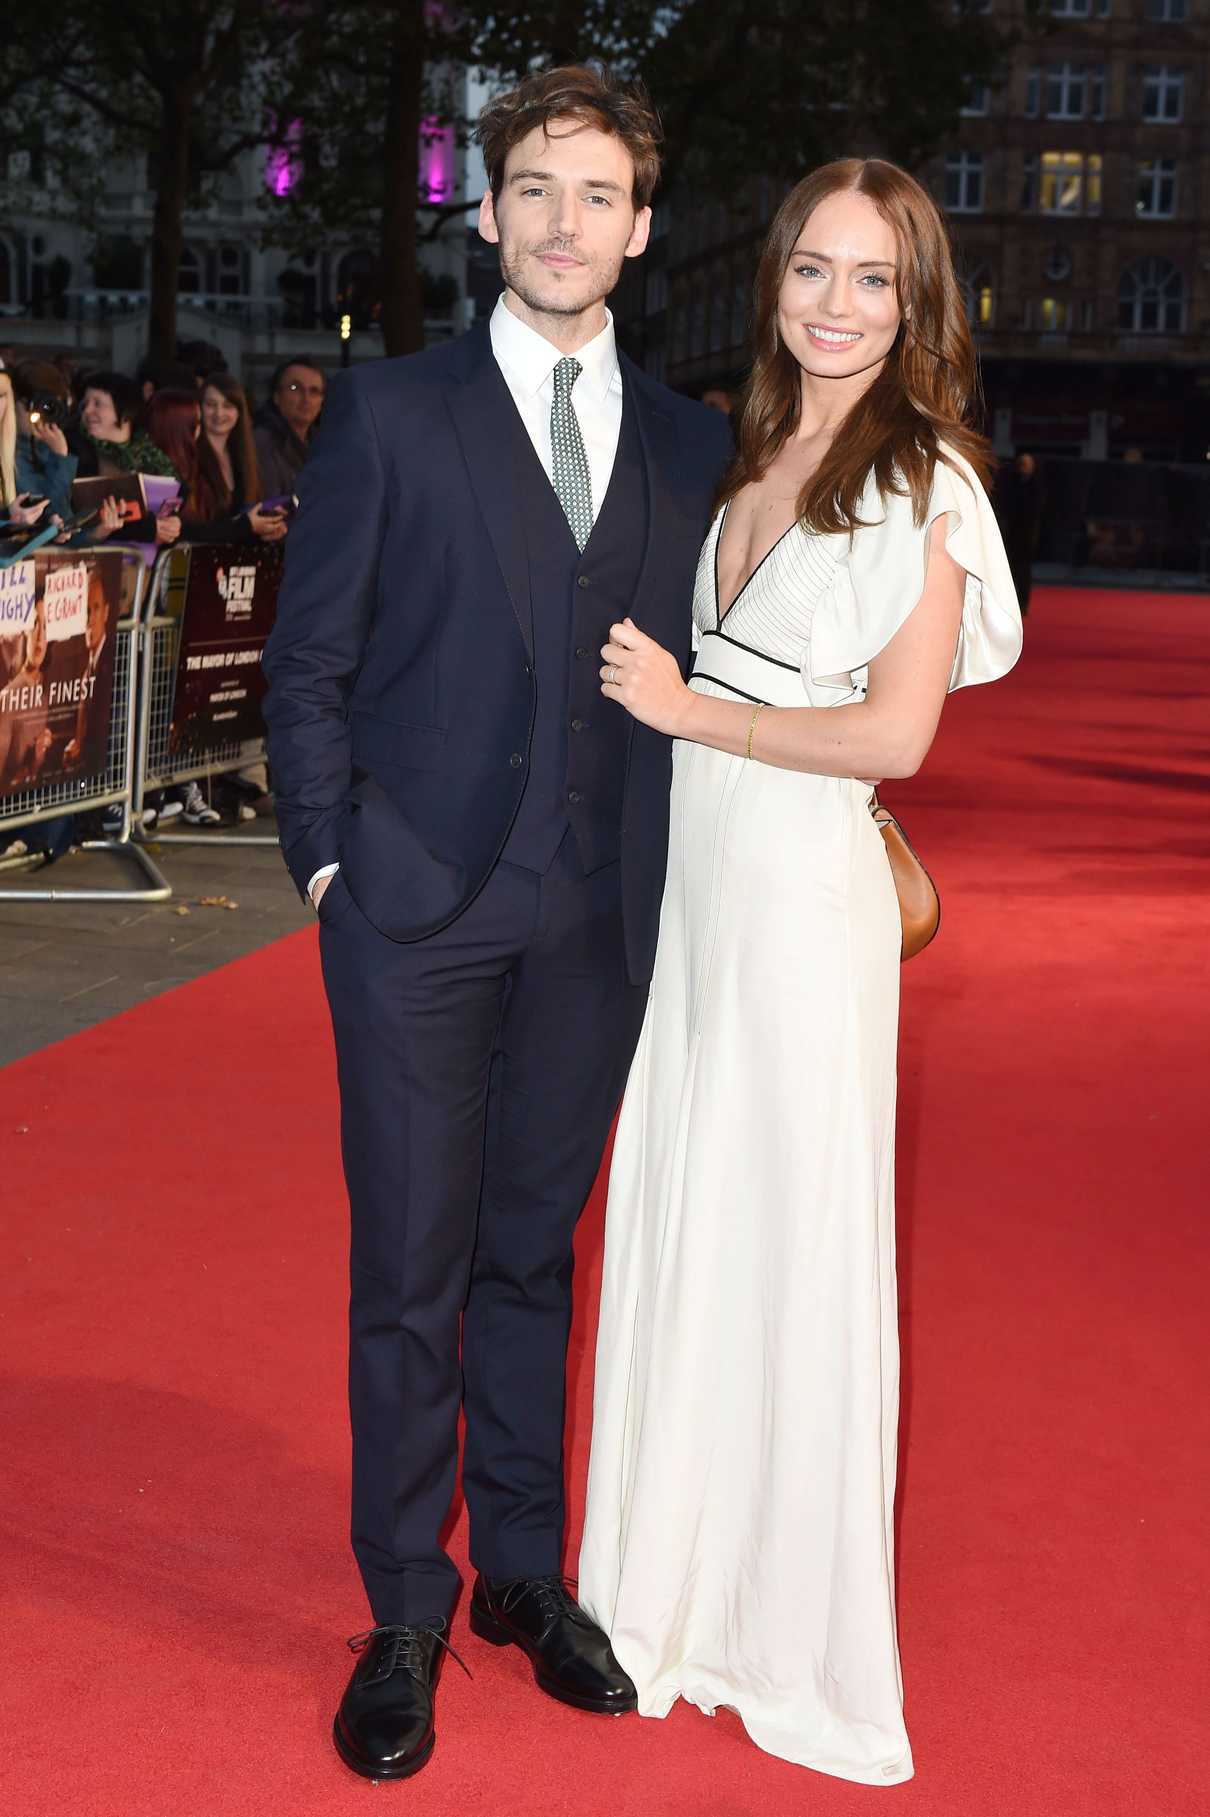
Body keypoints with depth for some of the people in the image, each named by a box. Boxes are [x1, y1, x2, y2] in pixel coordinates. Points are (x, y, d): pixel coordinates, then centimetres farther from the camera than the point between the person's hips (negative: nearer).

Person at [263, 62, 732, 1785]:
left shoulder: (688, 442, 9)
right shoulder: (391, 411, 1)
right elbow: (308, 662, 1)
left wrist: (660, 881, 2)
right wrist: (330, 858, -7)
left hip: (595, 925, 3)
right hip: (419, 914, -3)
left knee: (533, 1256, 14)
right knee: (411, 1273, 4)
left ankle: (525, 1573, 29)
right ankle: (406, 1615, 19)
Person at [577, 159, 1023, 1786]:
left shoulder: (924, 478, -8)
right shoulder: (747, 452, 13)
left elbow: (894, 732, -14)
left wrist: (691, 710, -11)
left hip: (804, 893, -7)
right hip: (690, 883, 7)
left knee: (794, 1250, 3)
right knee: (673, 1230, 13)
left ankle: (797, 1636, 21)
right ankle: (671, 1591, 30)